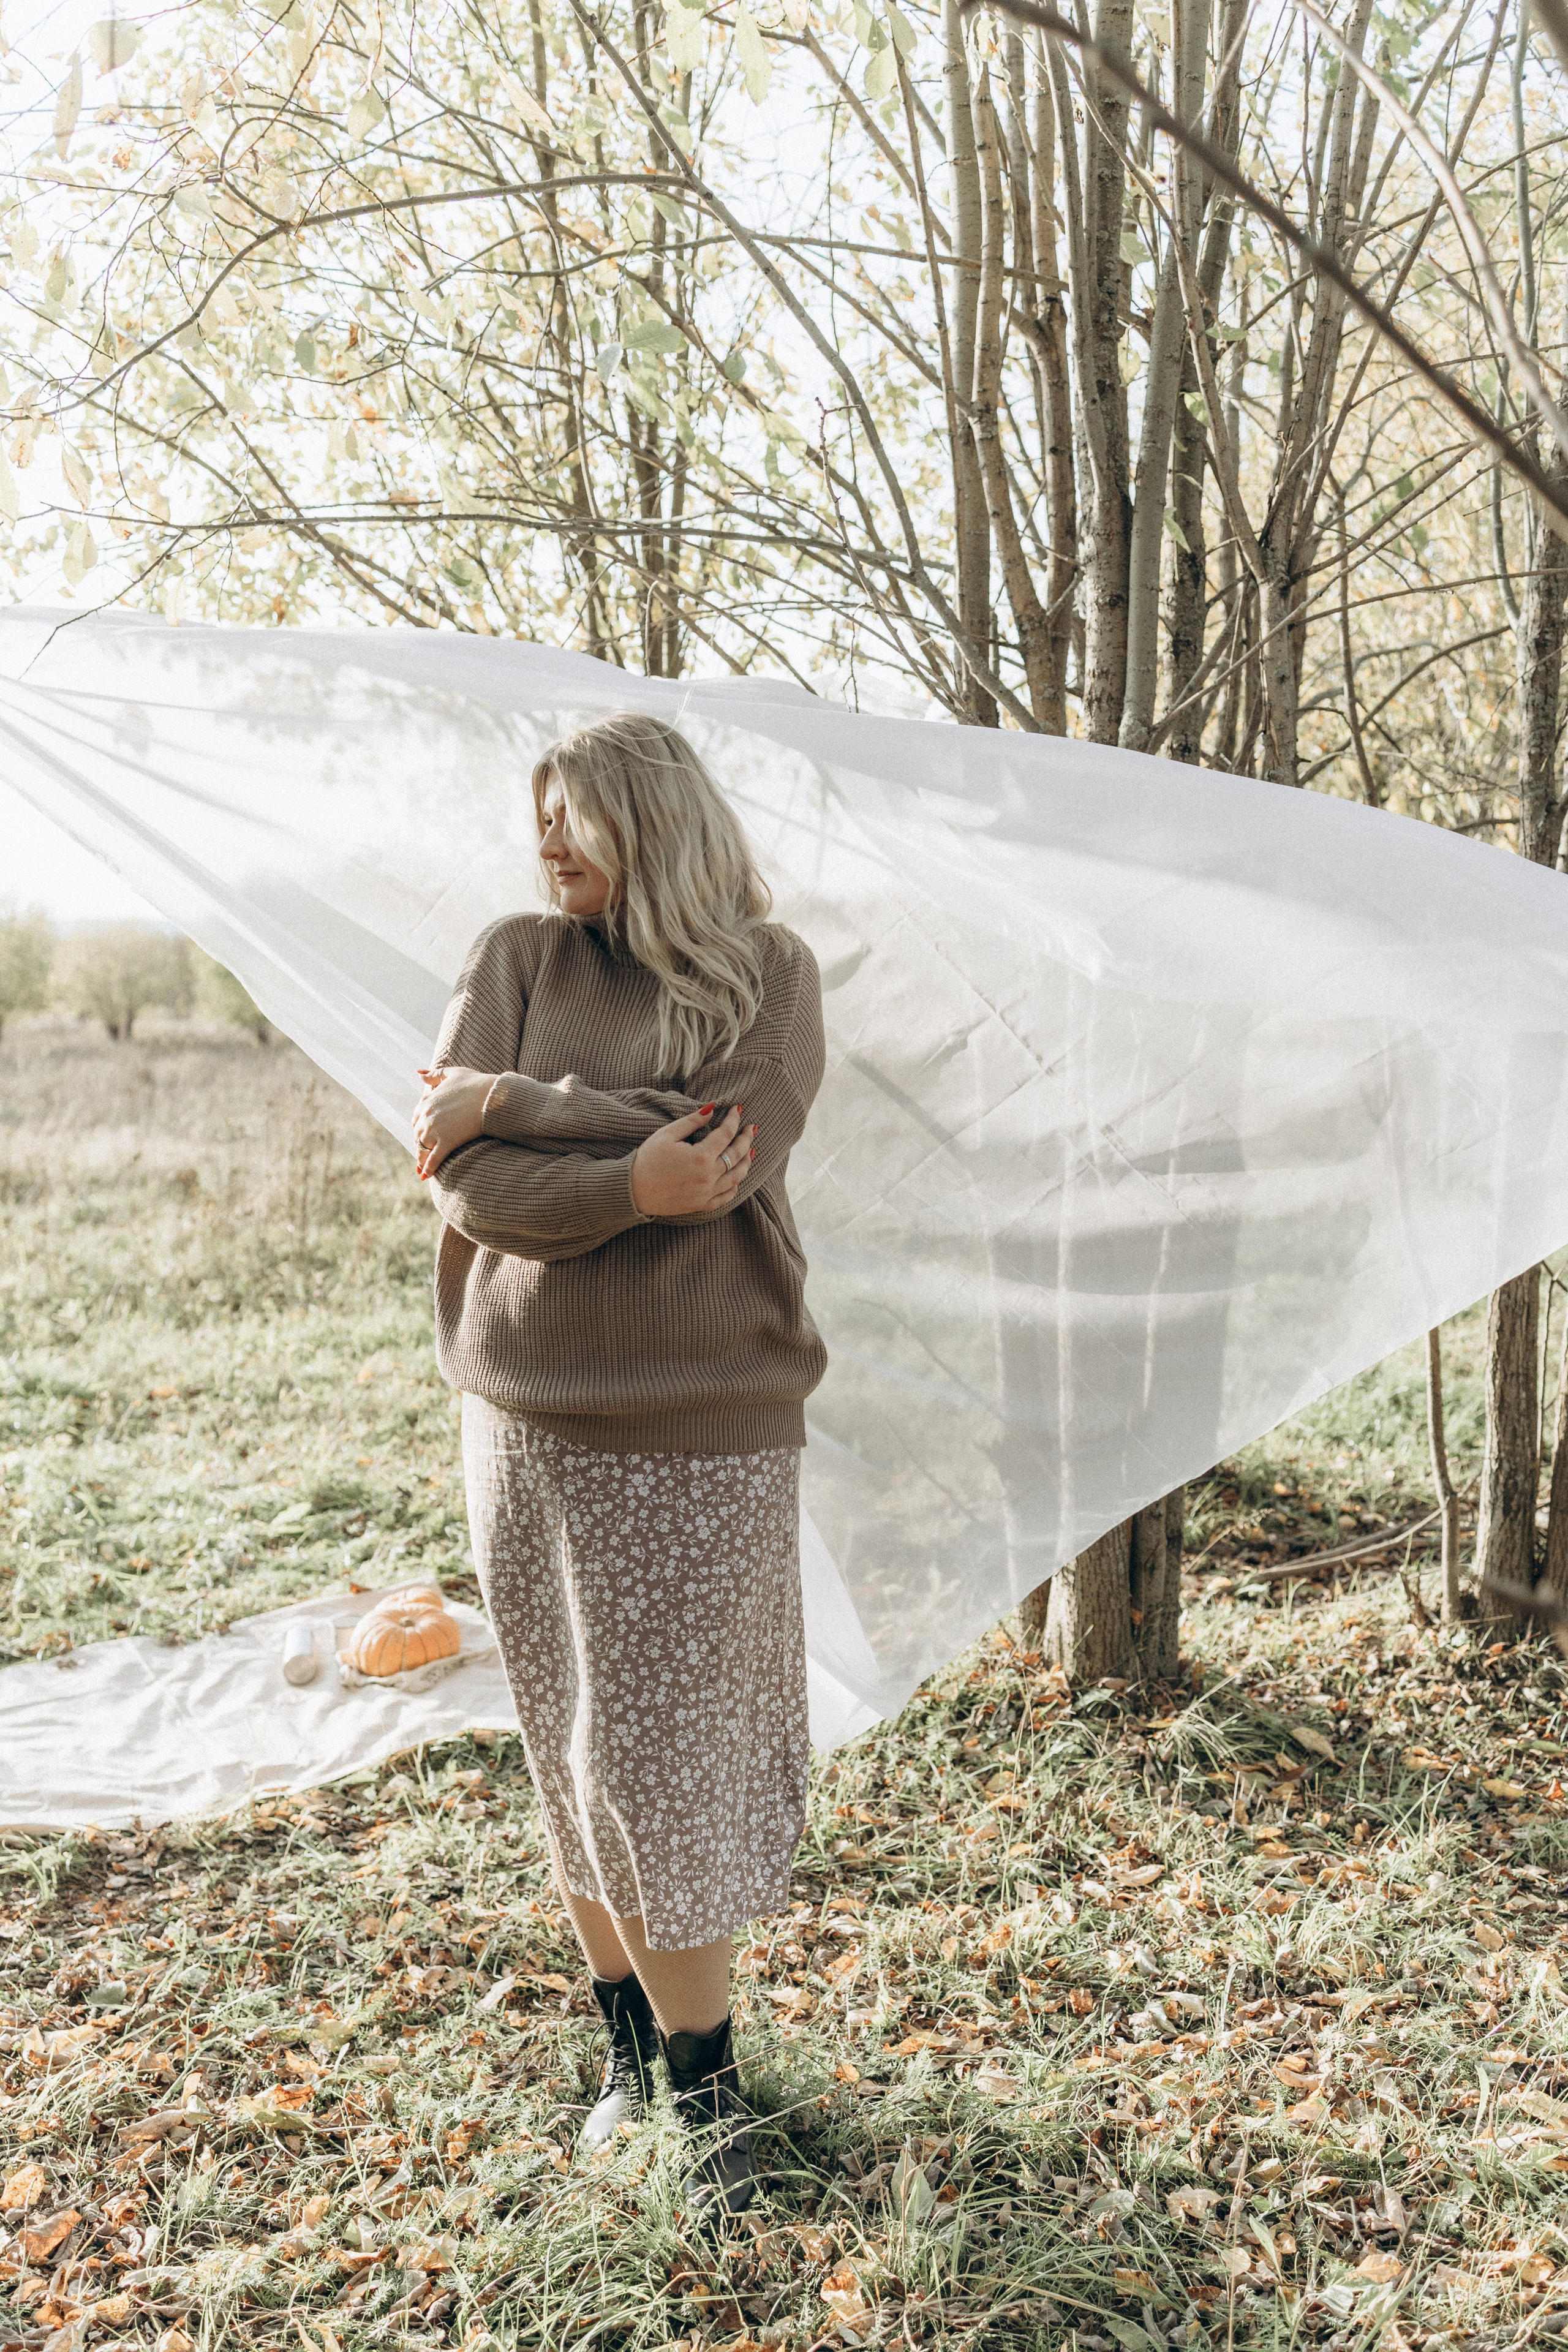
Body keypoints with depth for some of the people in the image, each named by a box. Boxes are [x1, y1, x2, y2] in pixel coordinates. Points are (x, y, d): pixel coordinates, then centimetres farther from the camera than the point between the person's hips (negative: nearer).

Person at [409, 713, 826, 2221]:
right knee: (570, 1751, 11)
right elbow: (463, 1179, -6)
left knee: (658, 1760, 1)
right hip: (526, 1413, 3)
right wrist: (629, 1185, -20)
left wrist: (513, 1101, -13)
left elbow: (724, 1151, -16)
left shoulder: (764, 971, 1)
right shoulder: (515, 959, 6)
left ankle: (703, 2079, 20)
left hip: (697, 1428, -3)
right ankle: (634, 2044, 30)